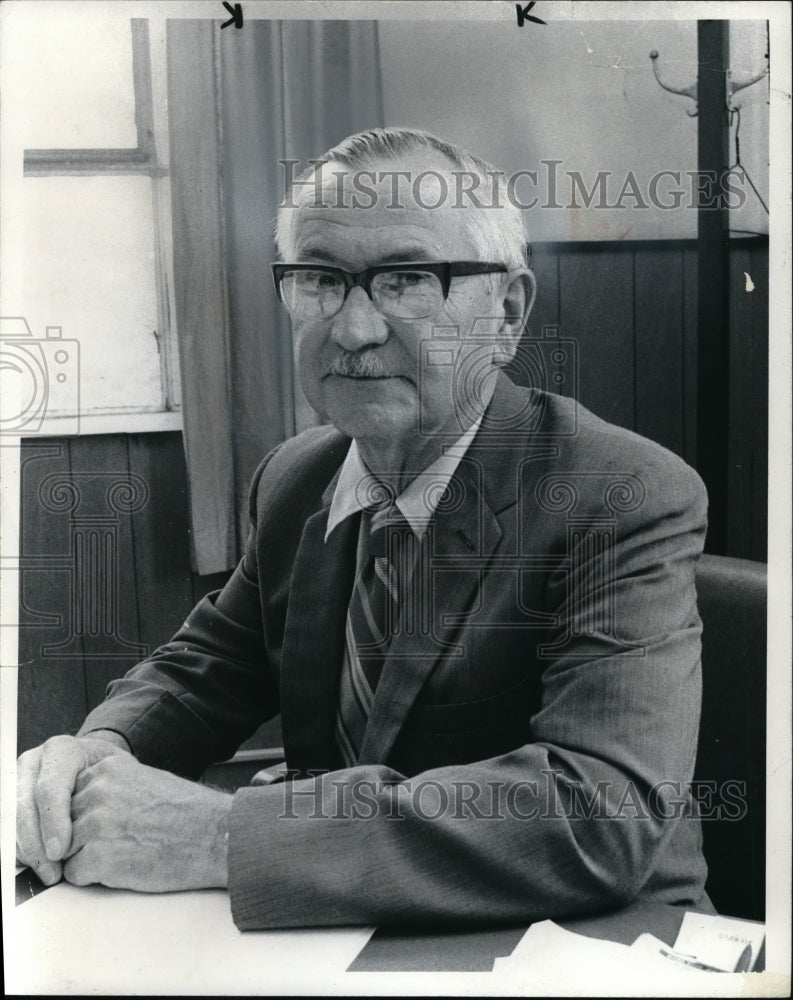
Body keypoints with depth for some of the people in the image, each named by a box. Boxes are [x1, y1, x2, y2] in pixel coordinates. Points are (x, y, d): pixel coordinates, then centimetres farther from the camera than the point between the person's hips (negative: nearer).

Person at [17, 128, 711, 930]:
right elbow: (208, 663, 11)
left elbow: (606, 813, -30)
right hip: (333, 927, 5)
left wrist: (221, 835, -32)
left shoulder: (629, 501, -19)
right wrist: (103, 746, -12)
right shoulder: (295, 479, 1)